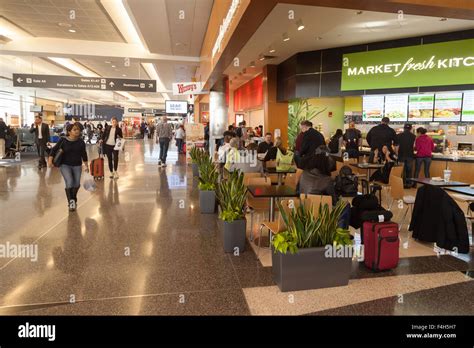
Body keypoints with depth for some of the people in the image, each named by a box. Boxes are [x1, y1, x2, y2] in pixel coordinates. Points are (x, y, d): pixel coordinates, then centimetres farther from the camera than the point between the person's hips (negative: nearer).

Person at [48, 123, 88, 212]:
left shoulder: (81, 142, -2)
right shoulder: (63, 140, -9)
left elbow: (84, 154, 8)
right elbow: (54, 150, -5)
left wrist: (86, 166, 11)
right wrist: (50, 160, -17)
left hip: (77, 165, 3)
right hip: (65, 165, -3)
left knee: (77, 184, 2)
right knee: (69, 183, -17)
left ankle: (73, 199, 32)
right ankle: (70, 201, 3)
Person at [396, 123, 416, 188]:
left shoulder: (399, 135, 0)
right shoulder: (413, 136, 0)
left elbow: (397, 146, -1)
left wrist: (397, 154, 9)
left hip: (401, 155, 0)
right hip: (410, 155, 0)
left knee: (402, 170, 6)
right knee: (409, 170, 9)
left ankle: (403, 183, 7)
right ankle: (409, 183, 11)